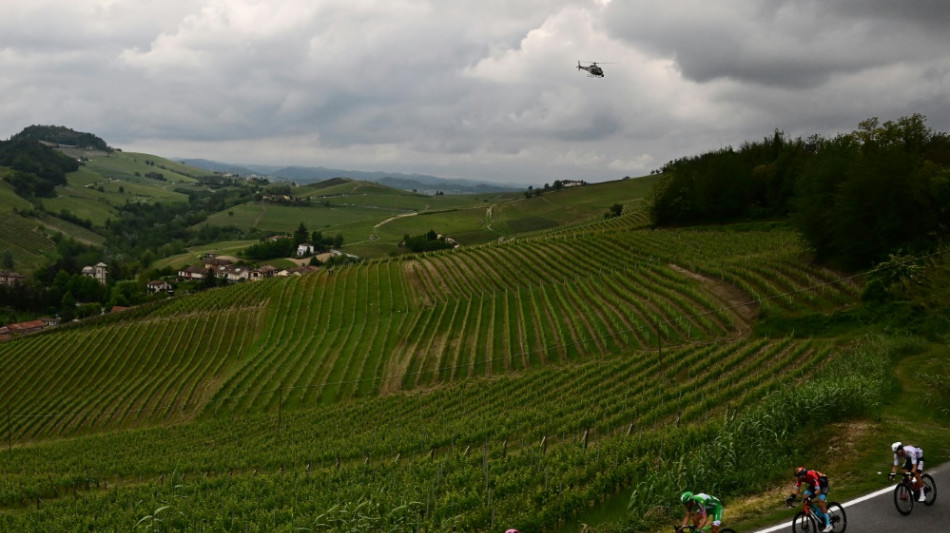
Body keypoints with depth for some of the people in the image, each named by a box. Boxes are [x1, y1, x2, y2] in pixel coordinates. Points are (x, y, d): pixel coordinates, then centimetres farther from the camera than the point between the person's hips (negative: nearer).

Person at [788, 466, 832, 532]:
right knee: (805, 497, -13)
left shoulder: (812, 475, -39)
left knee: (821, 503, -20)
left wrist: (811, 497, -54)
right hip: (812, 485, 7)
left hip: (822, 484, -7)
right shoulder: (800, 477, -18)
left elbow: (818, 490, -41)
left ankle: (828, 525, -14)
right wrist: (792, 497, -27)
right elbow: (797, 489, -12)